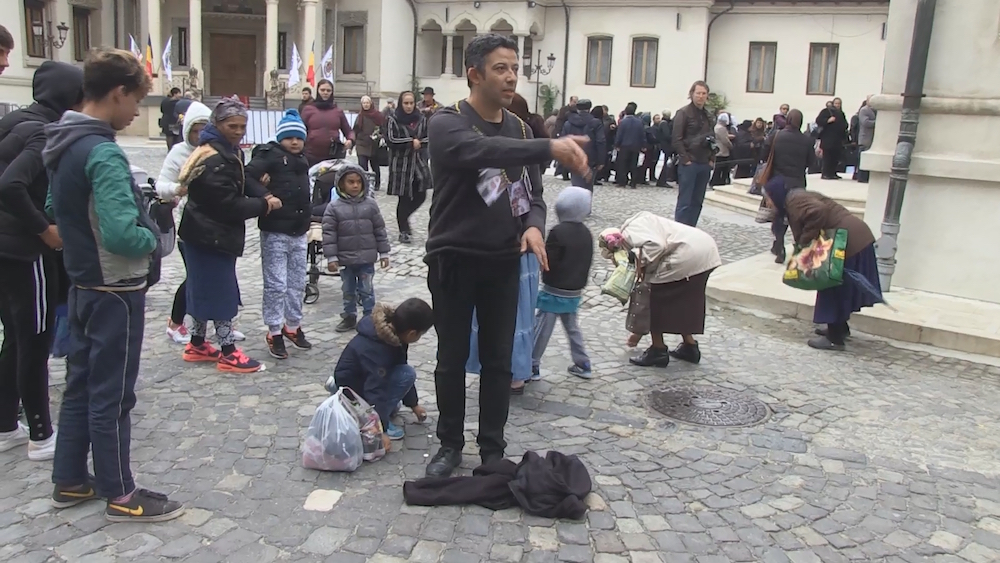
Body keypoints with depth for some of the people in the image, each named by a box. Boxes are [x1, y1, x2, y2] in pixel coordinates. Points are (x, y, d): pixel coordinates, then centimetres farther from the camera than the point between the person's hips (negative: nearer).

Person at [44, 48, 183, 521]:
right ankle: (120, 495, 15)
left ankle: (70, 481, 30)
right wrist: (154, 239, -13)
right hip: (115, 290, -9)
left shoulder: (61, 143, 6)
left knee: (81, 383, 17)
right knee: (112, 393, 2)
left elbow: (54, 209, 19)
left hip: (83, 283, 9)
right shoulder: (104, 152, -23)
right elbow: (122, 234, -31)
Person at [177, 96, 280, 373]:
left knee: (206, 289, 18)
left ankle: (197, 344, 30)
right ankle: (228, 353, 7)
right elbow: (230, 204, -26)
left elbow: (244, 181, 11)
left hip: (214, 233, 10)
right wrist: (264, 205, -15)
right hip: (210, 235, -10)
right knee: (221, 292, -2)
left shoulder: (229, 150, 8)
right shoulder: (214, 160, -24)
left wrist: (264, 195, -8)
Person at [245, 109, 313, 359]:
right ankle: (274, 332, 8)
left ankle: (293, 326, 29)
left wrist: (307, 216, 10)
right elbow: (247, 176, -23)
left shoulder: (301, 161, 15)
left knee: (297, 283, 15)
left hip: (299, 232, 7)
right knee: (276, 284, -2)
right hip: (275, 232, -7)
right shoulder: (269, 156, -8)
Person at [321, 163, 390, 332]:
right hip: (345, 259, 0)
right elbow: (329, 233, -6)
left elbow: (380, 230, 2)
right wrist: (331, 257, -10)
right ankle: (349, 317, 28)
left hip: (367, 258, 0)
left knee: (367, 290, 8)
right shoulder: (334, 207, -6)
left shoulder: (370, 204, -2)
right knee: (348, 291, 14)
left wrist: (384, 253, 2)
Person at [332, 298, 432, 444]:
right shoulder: (376, 349, -35)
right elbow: (376, 391, -35)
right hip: (351, 390, -10)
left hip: (360, 378, 10)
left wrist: (413, 404, 13)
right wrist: (380, 431, -33)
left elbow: (400, 368, 5)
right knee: (407, 374, -23)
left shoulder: (394, 335, -7)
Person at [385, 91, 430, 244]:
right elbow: (391, 140, -12)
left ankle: (404, 218, 29)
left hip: (419, 162, 4)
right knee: (404, 198, -1)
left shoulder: (421, 118, 4)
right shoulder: (393, 119, -6)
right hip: (401, 164, -4)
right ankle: (404, 231, 12)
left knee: (420, 196, 2)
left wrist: (419, 143, -10)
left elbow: (428, 138, 9)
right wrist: (411, 142, -12)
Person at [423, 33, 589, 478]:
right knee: (452, 359, 8)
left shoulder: (520, 129, 8)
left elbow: (532, 193, 9)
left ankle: (493, 449, 23)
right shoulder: (447, 123, -11)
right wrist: (551, 148, -45)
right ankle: (449, 444, 26)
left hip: (504, 261, 4)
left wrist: (533, 225, -14)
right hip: (453, 258, -4)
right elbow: (481, 150, -33)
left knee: (499, 360, 9)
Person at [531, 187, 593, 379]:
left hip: (555, 291, -7)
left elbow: (548, 261, -17)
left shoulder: (558, 232, -19)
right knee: (572, 327, 18)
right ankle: (583, 365, 20)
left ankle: (532, 365, 7)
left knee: (542, 328, 1)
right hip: (575, 291, 7)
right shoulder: (586, 233, 4)